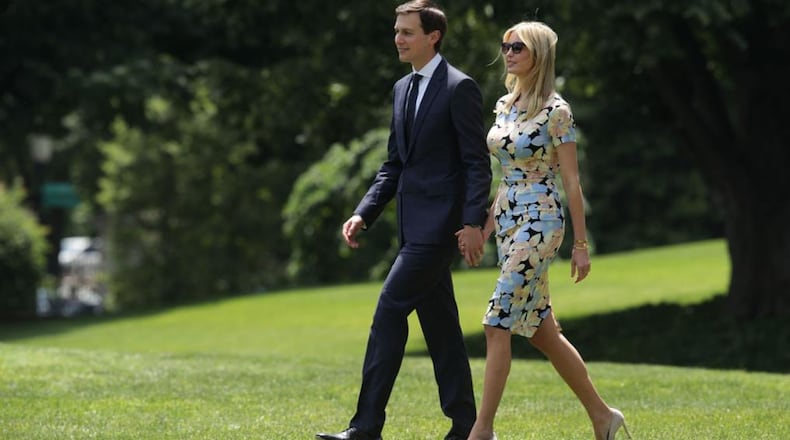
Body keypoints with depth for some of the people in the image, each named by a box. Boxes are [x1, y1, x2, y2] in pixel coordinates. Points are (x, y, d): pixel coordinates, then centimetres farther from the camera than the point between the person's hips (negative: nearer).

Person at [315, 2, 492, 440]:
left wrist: (473, 222, -20)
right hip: (415, 223, 9)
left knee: (390, 309, -13)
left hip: (440, 220, -9)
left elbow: (477, 162, -12)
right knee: (439, 322, 10)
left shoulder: (459, 88, -9)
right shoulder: (402, 89, 15)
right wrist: (363, 214, 9)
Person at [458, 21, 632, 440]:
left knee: (497, 324, -12)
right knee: (541, 330, 11)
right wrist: (486, 226, 13)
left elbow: (571, 182, -10)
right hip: (508, 221, 9)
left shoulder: (555, 110, -11)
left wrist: (581, 243, -10)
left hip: (539, 221, -9)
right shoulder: (505, 106, 12)